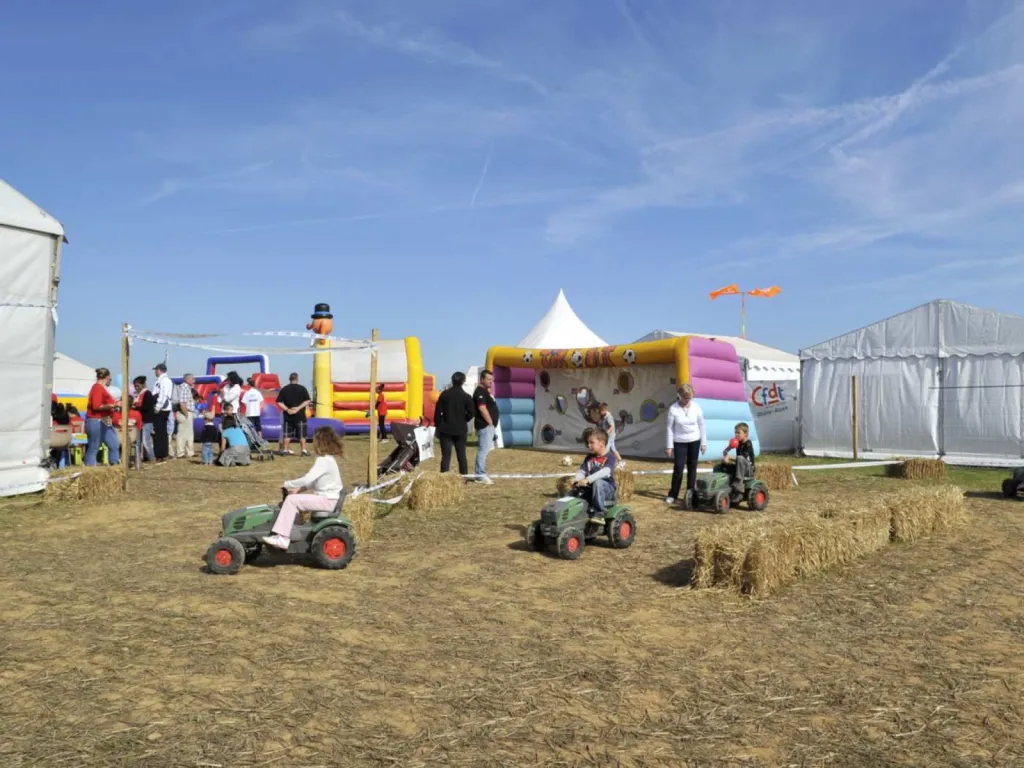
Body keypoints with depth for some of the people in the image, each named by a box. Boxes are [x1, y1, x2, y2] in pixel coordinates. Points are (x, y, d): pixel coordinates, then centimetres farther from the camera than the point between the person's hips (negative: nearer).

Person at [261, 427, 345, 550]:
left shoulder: (323, 461, -17)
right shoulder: (329, 459, 14)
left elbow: (307, 479, -24)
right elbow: (313, 481, 21)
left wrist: (288, 484, -11)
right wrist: (299, 489, 8)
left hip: (326, 500, -10)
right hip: (329, 498, 10)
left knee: (291, 500, -14)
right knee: (296, 499, 17)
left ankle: (282, 538, -15)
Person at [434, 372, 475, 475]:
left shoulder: (444, 394, -3)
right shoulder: (466, 396, -6)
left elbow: (438, 411, -3)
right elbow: (471, 413, -6)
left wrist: (438, 426, 6)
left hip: (446, 429, 0)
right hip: (461, 430, 0)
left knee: (446, 456, 1)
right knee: (462, 456, 9)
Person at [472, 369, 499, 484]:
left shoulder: (485, 391, 19)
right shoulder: (480, 392, -13)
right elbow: (482, 409, -22)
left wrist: (493, 425, 17)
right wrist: (491, 423, -18)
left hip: (489, 425, 11)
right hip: (485, 425, -11)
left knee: (483, 450, 13)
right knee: (483, 450, -10)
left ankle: (478, 473, 18)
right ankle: (481, 475, -10)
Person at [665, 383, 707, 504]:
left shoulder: (696, 407, -7)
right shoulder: (673, 409, -13)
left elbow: (701, 425, 2)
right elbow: (669, 428, -8)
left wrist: (703, 443, 3)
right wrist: (669, 446, -8)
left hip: (694, 441, 2)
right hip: (679, 442, -2)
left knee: (692, 467, 8)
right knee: (678, 468, -5)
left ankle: (690, 492, 19)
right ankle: (673, 494, 6)